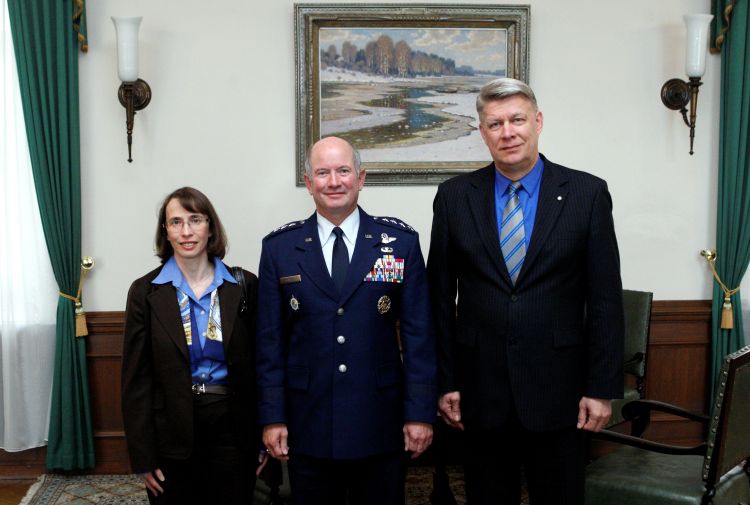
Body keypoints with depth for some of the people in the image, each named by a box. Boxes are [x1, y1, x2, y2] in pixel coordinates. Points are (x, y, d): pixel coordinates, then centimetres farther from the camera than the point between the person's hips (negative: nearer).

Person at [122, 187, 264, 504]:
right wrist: (143, 457, -4)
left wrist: (264, 439, 0)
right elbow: (136, 378, -1)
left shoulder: (245, 287, -1)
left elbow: (259, 367, 3)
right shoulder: (146, 292, -2)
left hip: (232, 429, 1)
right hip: (172, 435, 0)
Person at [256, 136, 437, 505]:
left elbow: (418, 333, -1)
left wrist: (420, 412, -4)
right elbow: (270, 339, 3)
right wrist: (272, 417, 0)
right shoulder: (279, 248, 2)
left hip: (381, 424, 0)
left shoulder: (400, 242, 0)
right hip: (308, 423, 0)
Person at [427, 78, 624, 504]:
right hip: (482, 390, 1)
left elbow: (605, 299, -2)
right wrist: (445, 382, 2)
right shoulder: (454, 197, 1)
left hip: (558, 389, -1)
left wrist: (602, 388, -5)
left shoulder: (588, 193, -3)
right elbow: (441, 297, 3)